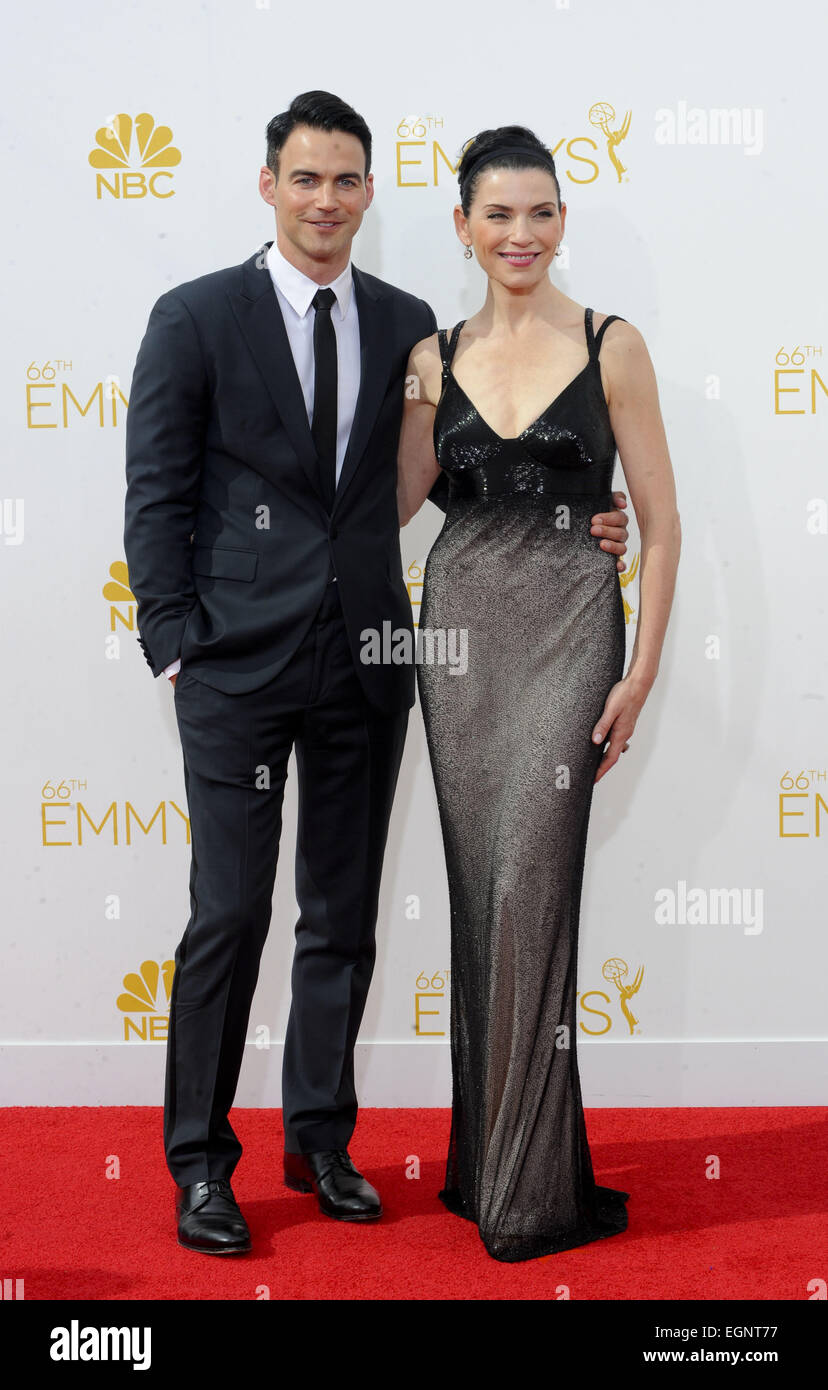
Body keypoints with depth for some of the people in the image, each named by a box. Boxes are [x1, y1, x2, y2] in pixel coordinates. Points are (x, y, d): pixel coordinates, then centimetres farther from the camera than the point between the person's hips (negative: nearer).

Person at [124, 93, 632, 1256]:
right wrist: (174, 645, -7)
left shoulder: (406, 324, 10)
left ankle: (320, 1140, 26)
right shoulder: (197, 318, 0)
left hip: (364, 659, 4)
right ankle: (200, 1162, 14)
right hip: (241, 660, -4)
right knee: (230, 916, -1)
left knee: (344, 918, 11)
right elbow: (157, 493, -2)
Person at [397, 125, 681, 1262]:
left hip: (567, 627, -4)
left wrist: (641, 672, -8)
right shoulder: (437, 354, 10)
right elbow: (398, 502, 5)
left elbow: (660, 522, -2)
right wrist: (413, 395, -5)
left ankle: (534, 1189, 3)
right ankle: (487, 1158, 20)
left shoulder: (610, 346, 0)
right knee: (480, 895, 7)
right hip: (458, 625, 4)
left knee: (528, 889, -9)